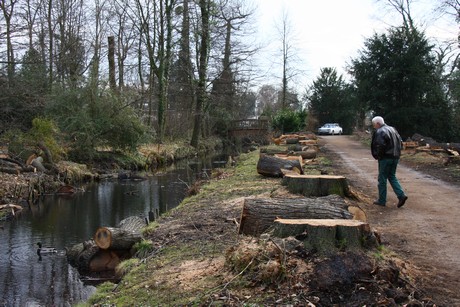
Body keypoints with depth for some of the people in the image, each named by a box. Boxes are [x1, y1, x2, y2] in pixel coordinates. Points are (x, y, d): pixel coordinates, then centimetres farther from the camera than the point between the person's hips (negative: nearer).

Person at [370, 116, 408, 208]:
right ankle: (401, 195, 3)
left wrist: (378, 155, -10)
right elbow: (400, 142, 15)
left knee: (382, 179, 3)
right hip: (395, 157, 8)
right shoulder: (392, 129, 15)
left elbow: (380, 145, -24)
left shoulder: (379, 132, -13)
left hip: (386, 158, -8)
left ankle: (382, 200, 10)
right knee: (392, 177, 18)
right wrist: (397, 153, 15)